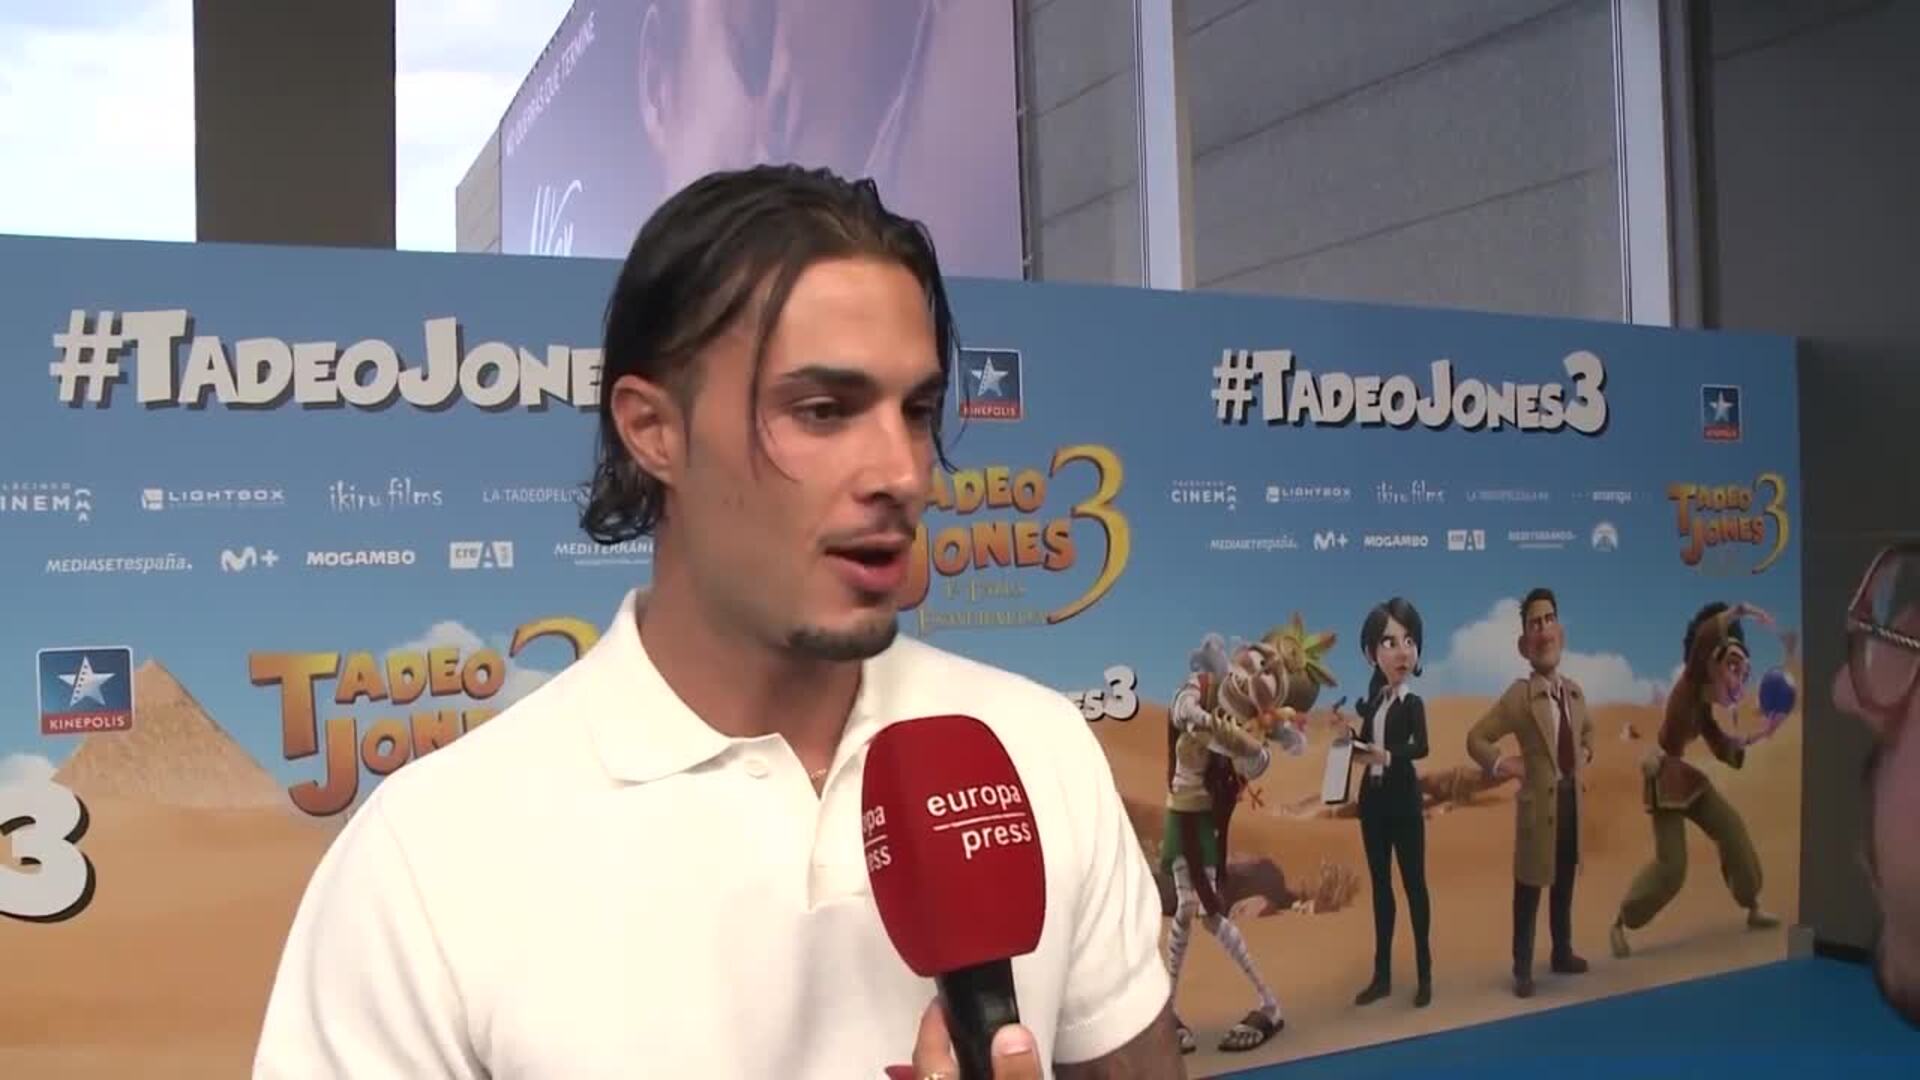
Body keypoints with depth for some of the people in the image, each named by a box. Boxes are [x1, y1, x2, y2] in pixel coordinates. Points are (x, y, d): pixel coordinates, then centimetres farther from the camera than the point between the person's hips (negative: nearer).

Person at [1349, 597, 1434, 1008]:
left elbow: (1421, 746, -23)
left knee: (1413, 882, 0)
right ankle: (1382, 974, 19)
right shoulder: (1372, 702, 8)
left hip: (1403, 799, -6)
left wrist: (1387, 755, -37)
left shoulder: (1413, 703, -7)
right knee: (1380, 884, 11)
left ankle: (1424, 974, 7)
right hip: (1373, 798, 6)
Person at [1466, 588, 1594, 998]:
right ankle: (1523, 969, 12)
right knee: (1530, 888, 2)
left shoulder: (1575, 691, 5)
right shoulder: (1519, 695, -15)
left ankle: (1562, 954, 37)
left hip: (1572, 798, 6)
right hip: (1539, 800, -6)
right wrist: (1501, 765, -18)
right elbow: (1476, 738, -12)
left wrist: (1585, 755, 13)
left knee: (1565, 884, 20)